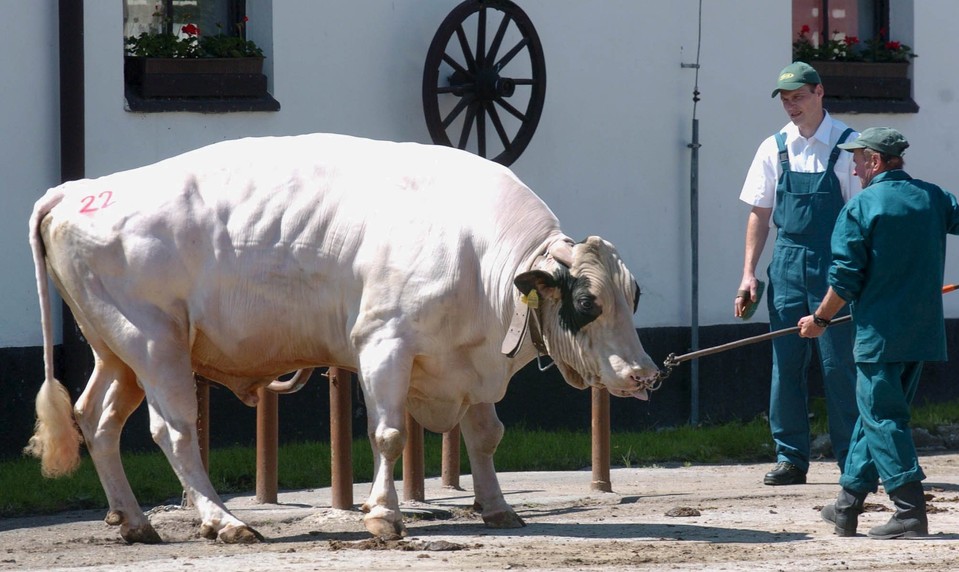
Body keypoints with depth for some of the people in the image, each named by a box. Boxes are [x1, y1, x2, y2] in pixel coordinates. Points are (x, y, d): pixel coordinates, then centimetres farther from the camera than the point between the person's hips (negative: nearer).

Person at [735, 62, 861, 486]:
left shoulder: (847, 145, -2)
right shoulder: (775, 148, 8)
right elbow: (760, 213, 11)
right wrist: (749, 273, 5)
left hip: (834, 264, -3)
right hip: (787, 263, 4)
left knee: (838, 363, -3)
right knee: (786, 363, 4)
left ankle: (853, 461, 5)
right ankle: (790, 458, 10)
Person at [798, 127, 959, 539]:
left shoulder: (860, 207, -8)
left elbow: (845, 279, -8)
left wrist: (820, 320, 5)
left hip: (880, 333, -6)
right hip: (924, 332, 6)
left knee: (882, 418, -3)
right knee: (877, 413, 15)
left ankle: (911, 512, -12)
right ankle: (848, 507, 21)